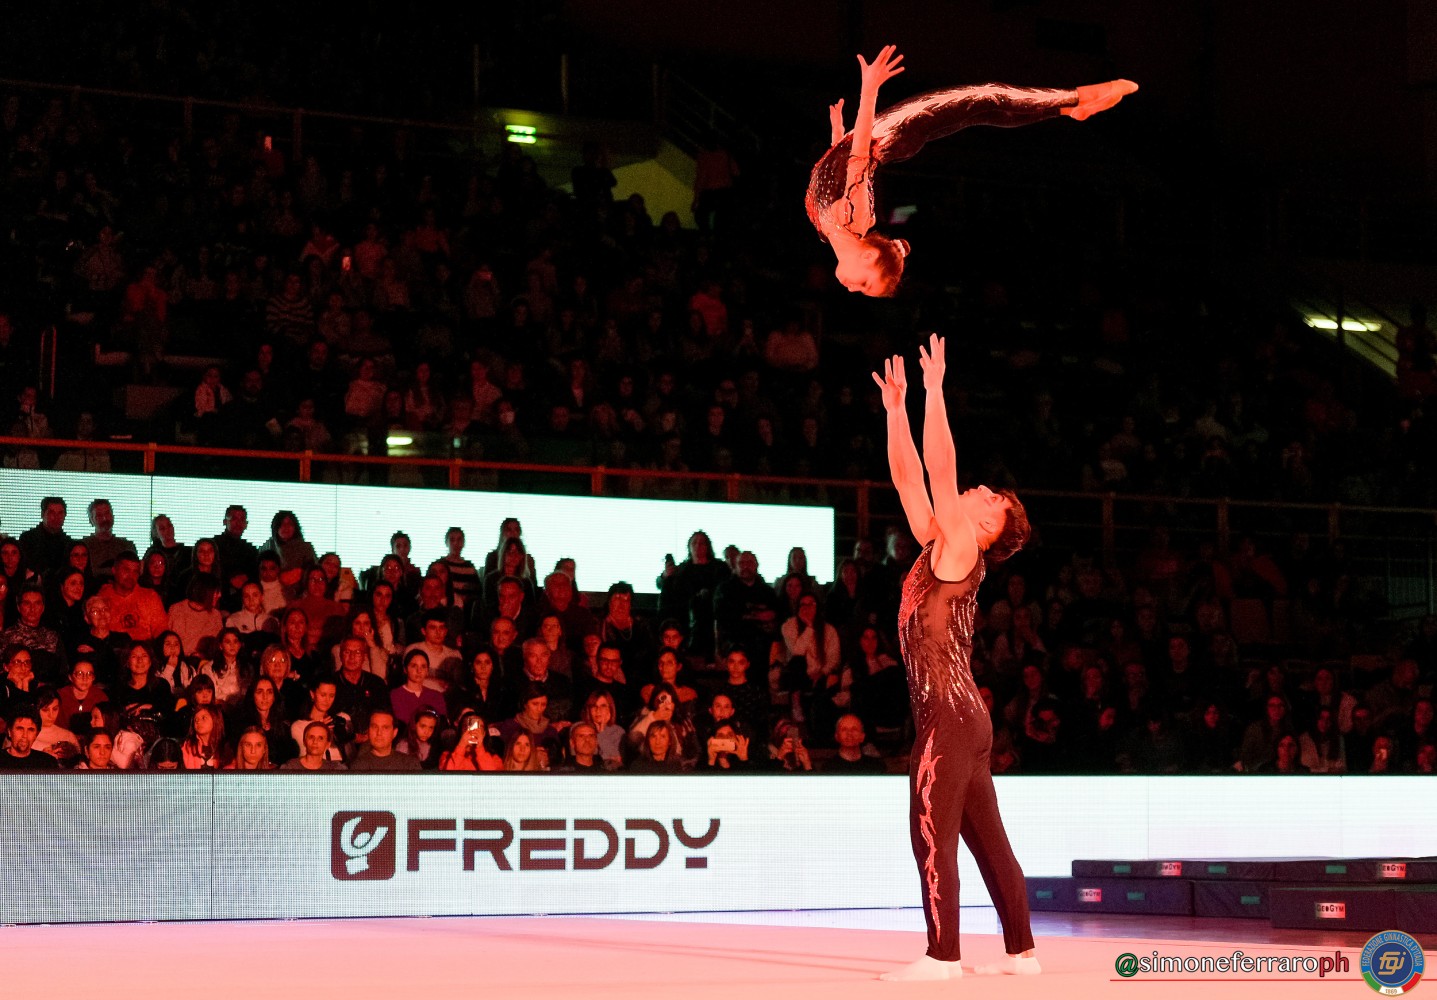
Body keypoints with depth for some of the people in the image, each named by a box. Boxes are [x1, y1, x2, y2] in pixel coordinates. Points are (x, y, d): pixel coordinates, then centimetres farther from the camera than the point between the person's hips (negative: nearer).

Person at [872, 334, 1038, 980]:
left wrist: (935, 391, -11)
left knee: (932, 836, -9)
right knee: (987, 841, 9)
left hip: (949, 718, -9)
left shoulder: (961, 548, -6)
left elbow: (940, 471, -13)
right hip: (959, 716, 9)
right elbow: (910, 479, 19)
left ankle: (942, 956, -10)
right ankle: (1021, 951, 13)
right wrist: (896, 409, 19)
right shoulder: (940, 548, 16)